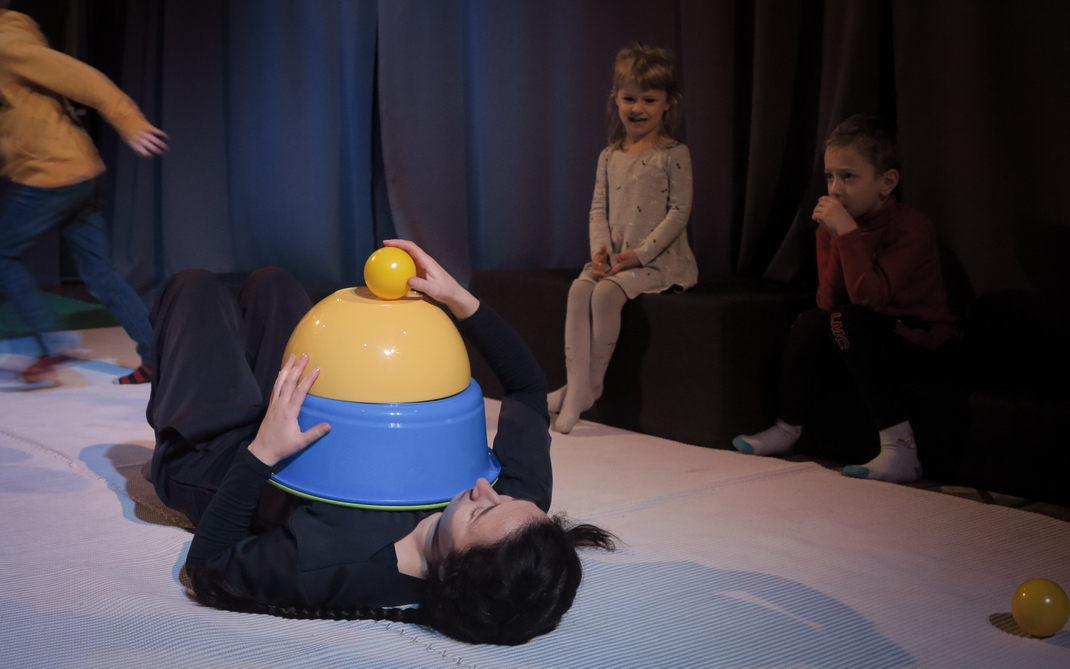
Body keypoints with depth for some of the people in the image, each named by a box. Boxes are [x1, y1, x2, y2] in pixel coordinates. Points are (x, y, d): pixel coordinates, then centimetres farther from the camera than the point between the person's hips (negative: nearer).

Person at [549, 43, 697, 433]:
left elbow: (679, 211, -9)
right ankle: (576, 386, -22)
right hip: (613, 260, 5)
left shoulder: (673, 154, -3)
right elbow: (598, 209, 11)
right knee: (579, 289, -21)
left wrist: (640, 254, -16)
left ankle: (592, 383, -14)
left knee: (606, 293, -27)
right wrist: (600, 250, -7)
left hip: (659, 261, -5)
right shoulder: (609, 157, 13)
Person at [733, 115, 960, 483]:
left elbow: (867, 297, -32)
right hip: (871, 339, 6)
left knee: (851, 322, -30)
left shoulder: (913, 227, -21)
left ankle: (901, 449, -29)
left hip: (925, 343, -6)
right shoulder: (832, 225, -1)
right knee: (810, 322, -15)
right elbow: (828, 301, -9)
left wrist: (848, 232, -33)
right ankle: (788, 429, 1)